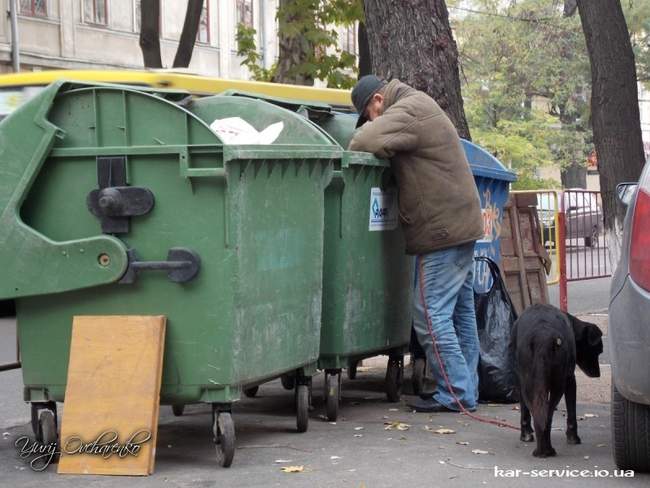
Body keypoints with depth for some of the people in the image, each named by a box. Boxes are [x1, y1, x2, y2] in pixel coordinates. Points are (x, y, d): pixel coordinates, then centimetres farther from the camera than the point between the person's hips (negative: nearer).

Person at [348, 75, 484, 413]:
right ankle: (467, 390, 19)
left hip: (442, 231, -11)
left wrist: (349, 158, -7)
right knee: (461, 311, 13)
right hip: (461, 224, 11)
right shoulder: (420, 106, 19)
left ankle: (455, 393, -4)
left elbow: (366, 141, -26)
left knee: (431, 314, -7)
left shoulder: (408, 112, -14)